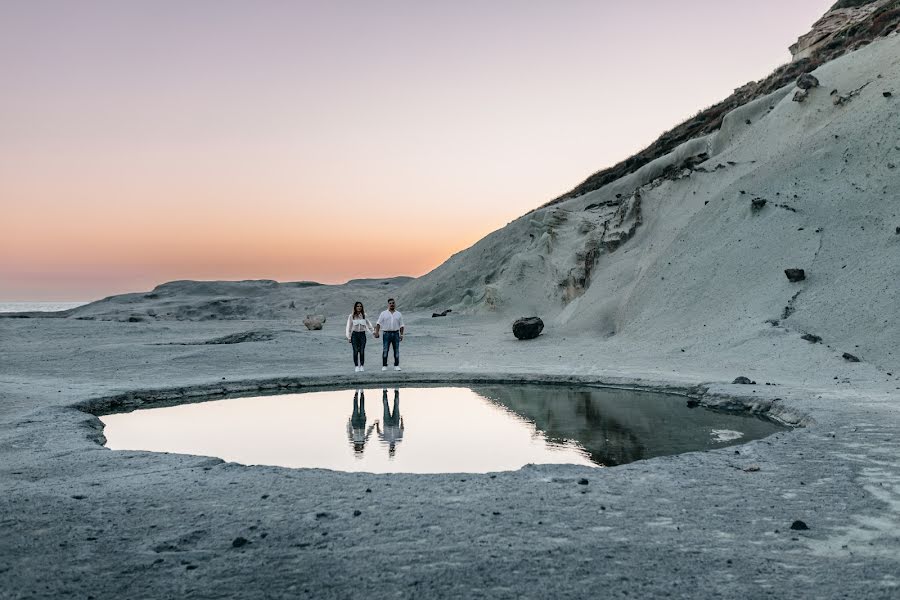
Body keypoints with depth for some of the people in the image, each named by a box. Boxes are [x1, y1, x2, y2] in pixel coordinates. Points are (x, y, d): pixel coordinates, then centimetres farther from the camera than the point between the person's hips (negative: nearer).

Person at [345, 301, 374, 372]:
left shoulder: (364, 316, 5)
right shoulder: (351, 316, 0)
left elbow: (368, 324, 15)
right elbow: (349, 327, 2)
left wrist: (373, 331, 11)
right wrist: (349, 337, 0)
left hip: (362, 334, 1)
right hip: (354, 334, -1)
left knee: (362, 351, -2)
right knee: (355, 351, -3)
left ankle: (362, 365, 9)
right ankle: (356, 366, 4)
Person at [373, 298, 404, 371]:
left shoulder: (398, 314, 10)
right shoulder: (383, 313, 5)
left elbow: (401, 325, 11)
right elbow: (378, 323, -1)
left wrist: (401, 334, 2)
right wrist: (377, 332, -13)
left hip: (396, 334, 2)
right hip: (386, 334, -2)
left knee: (396, 351, 2)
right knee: (385, 350, -4)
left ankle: (396, 366, 8)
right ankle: (384, 366, 1)